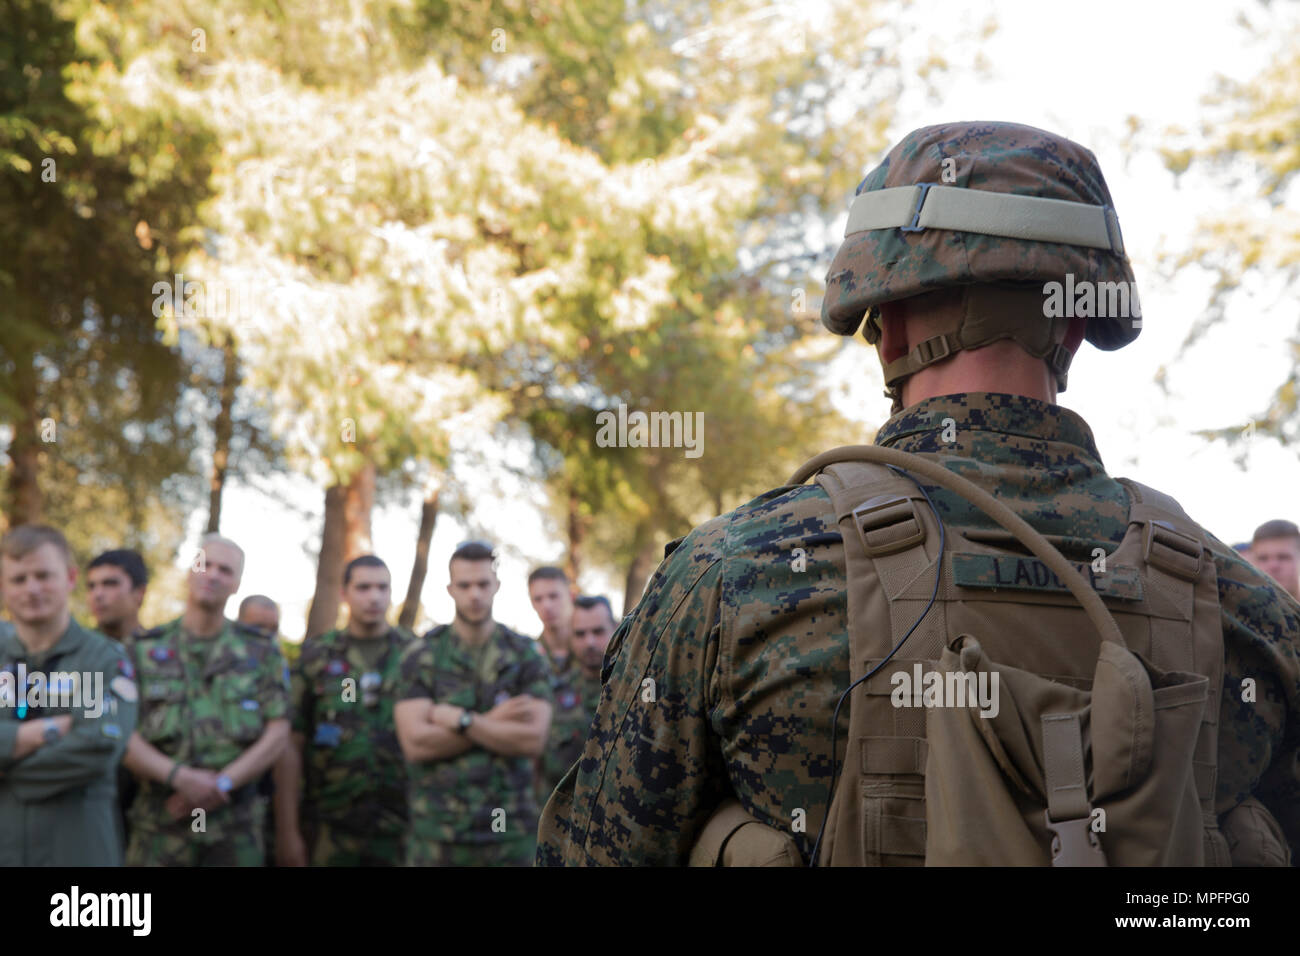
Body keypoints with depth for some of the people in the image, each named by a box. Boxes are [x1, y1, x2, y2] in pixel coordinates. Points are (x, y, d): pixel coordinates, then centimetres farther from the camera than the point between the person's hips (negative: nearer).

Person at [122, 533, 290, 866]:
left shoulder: (260, 651, 9)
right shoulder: (146, 649, 8)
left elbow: (278, 733, 2)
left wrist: (222, 784, -11)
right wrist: (179, 776, -16)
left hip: (235, 827, 0)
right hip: (160, 824, 0)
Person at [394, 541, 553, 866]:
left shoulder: (526, 654, 6)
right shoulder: (421, 655, 4)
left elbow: (534, 739, -7)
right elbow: (415, 742, -8)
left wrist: (459, 720, -9)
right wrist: (493, 722, -7)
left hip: (510, 829, 1)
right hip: (436, 832, -1)